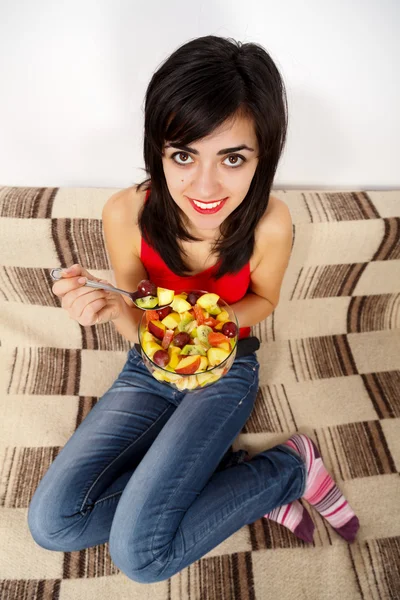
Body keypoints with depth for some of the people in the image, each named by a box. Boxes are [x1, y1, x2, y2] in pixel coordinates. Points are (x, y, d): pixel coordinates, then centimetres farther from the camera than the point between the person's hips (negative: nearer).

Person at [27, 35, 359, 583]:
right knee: (51, 522, -7)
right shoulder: (126, 214, -22)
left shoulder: (269, 223, -25)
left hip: (225, 371, -3)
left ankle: (291, 460, 3)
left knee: (138, 553, -15)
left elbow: (263, 301, -3)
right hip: (148, 370, 4)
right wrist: (113, 310, -33)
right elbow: (139, 329, -10)